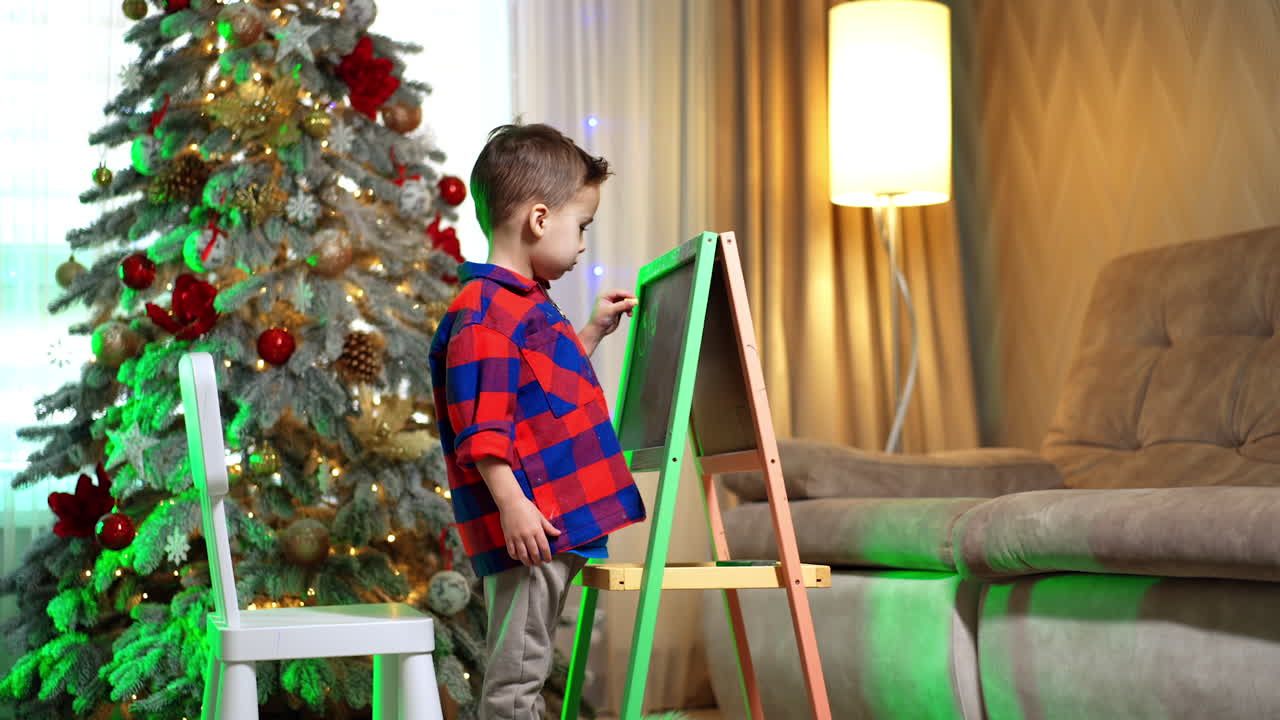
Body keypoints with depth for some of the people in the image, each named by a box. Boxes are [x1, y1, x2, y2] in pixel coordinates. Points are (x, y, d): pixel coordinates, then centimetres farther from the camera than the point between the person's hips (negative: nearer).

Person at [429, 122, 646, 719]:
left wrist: (592, 333, 28)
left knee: (526, 669, 16)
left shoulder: (524, 304, 19)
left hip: (557, 526, 10)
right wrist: (511, 503, -26)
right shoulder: (485, 312, -15)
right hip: (527, 528, -10)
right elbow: (479, 422, -21)